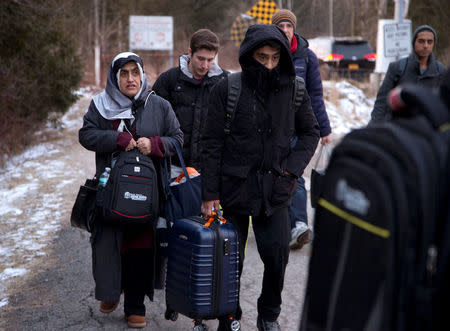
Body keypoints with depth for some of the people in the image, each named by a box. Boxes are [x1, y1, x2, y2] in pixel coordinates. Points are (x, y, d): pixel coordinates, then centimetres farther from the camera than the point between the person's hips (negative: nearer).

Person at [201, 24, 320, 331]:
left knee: (277, 256, -3)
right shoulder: (227, 89, -6)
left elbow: (310, 131, 16)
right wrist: (210, 193, -6)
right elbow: (213, 144, -3)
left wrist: (293, 166, 0)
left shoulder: (294, 90, 1)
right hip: (234, 187, -1)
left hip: (275, 190, 2)